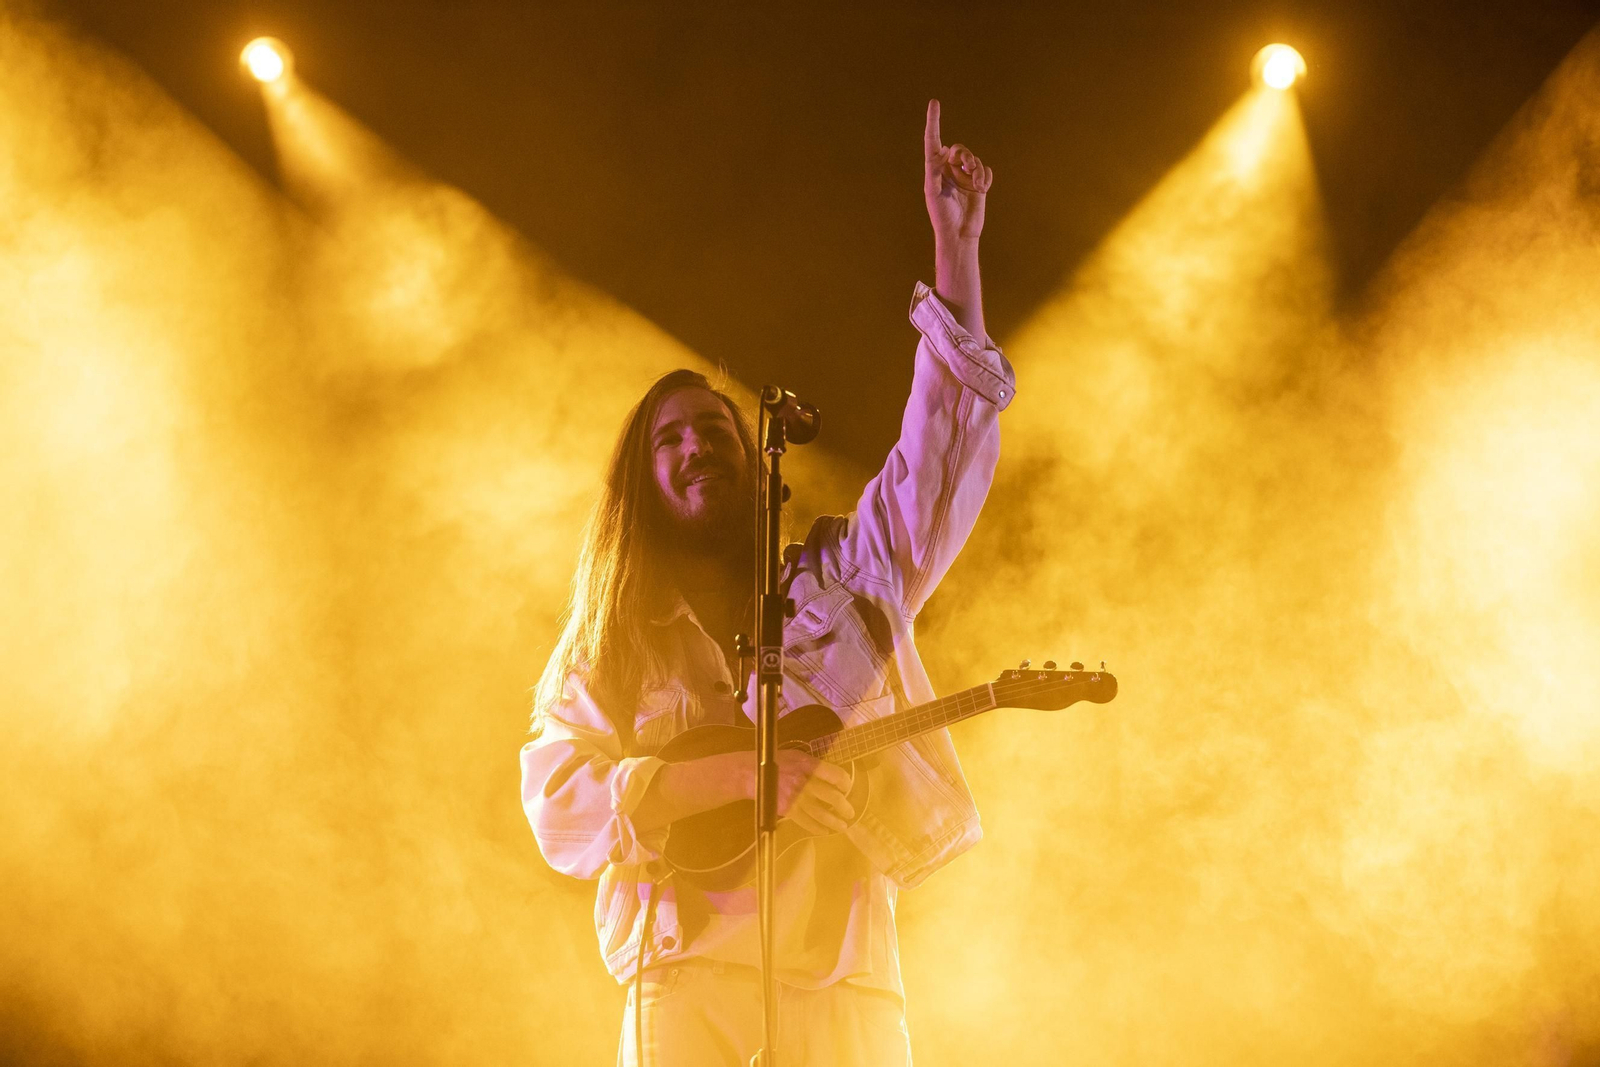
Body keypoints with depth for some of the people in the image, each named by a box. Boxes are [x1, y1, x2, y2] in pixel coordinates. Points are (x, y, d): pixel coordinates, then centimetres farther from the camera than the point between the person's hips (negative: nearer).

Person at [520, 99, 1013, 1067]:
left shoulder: (841, 583, 18)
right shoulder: (608, 641, 16)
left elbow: (943, 440, 10)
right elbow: (557, 805, 4)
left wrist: (956, 243, 4)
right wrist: (732, 776, -10)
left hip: (850, 984, 1)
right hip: (691, 975, -1)